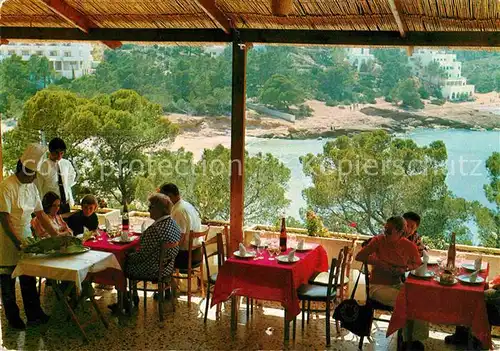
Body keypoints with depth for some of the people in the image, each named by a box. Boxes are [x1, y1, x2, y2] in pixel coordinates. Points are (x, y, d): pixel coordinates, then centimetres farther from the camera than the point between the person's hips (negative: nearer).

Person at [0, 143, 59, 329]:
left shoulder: (32, 187, 5)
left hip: (26, 237, 7)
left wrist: (56, 235, 3)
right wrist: (18, 242, -25)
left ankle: (34, 315, 21)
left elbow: (40, 214, 9)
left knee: (29, 280, 12)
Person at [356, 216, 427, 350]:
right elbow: (359, 256, -7)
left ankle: (416, 337, -9)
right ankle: (409, 340, -9)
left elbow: (418, 263, 12)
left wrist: (405, 268, -8)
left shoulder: (409, 246, -3)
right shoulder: (378, 241, -9)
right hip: (378, 286, -4)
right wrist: (378, 262, -19)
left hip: (397, 285, 4)